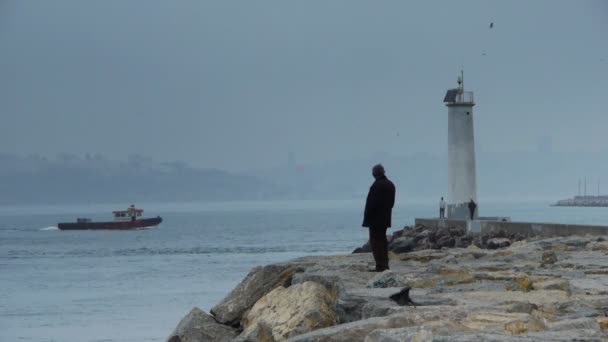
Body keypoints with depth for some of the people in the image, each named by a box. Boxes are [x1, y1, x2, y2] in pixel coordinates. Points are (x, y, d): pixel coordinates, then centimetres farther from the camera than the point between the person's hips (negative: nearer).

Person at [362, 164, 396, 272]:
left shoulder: (377, 185, -19)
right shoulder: (390, 185, 10)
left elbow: (371, 203, -19)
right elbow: (391, 202, 15)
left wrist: (367, 217, -10)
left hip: (375, 218, -9)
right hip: (385, 218, 9)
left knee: (375, 241, -6)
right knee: (382, 240, 16)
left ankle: (380, 266, -10)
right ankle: (384, 264, 19)